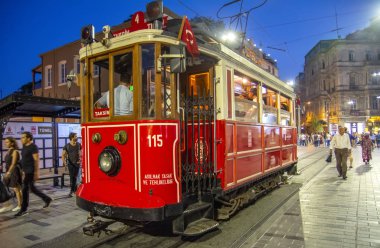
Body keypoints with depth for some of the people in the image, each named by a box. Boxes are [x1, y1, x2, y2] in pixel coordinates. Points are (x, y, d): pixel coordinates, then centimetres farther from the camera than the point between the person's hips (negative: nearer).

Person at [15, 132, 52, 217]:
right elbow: (24, 159, 18)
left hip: (31, 171, -9)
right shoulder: (24, 147, 13)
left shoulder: (33, 147, -14)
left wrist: (36, 172, -20)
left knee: (25, 189, -3)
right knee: (32, 187, 12)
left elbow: (36, 160, -17)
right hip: (27, 171, 9)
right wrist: (23, 170, 17)